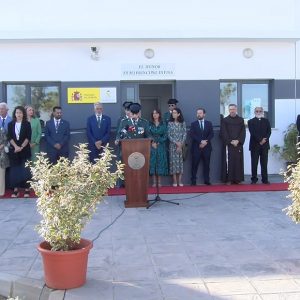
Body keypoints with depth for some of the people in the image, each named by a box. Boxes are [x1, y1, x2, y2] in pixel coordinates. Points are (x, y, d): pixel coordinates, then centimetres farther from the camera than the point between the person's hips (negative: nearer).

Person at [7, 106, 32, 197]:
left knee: (25, 170, -3)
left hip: (24, 150, -2)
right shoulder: (10, 124, 8)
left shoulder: (27, 124, 3)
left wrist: (21, 147, -13)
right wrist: (16, 146, -13)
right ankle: (15, 190, 5)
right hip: (13, 150, 2)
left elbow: (28, 137, -4)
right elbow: (9, 137, 1)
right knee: (14, 170, 1)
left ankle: (27, 189, 1)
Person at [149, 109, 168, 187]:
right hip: (152, 146, 0)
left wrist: (158, 142, -9)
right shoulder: (150, 124, 5)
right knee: (152, 162, -3)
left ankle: (159, 181, 4)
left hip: (161, 146, 0)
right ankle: (154, 181, 1)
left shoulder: (163, 124, 6)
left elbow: (165, 135, 2)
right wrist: (152, 143, -13)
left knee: (160, 162, -1)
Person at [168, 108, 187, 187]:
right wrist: (176, 143, -12)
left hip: (181, 145, 0)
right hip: (173, 145, 0)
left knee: (180, 161, 0)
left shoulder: (183, 123, 5)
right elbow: (169, 135, -1)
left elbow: (184, 134, 1)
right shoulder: (170, 123, 3)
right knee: (173, 161, -3)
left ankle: (180, 181, 3)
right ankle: (174, 181, -1)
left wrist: (181, 144, -10)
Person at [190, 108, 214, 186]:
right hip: (196, 147, -1)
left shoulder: (209, 123, 11)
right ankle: (193, 180, 1)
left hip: (206, 147, 1)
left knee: (206, 164, 3)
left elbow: (211, 134, 2)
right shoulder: (193, 124, 7)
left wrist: (205, 142, -12)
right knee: (194, 164, -2)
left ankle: (207, 180, 8)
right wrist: (200, 141, -16)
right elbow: (192, 135, -5)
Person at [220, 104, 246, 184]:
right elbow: (223, 133, -2)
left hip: (238, 144, 2)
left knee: (238, 162, 1)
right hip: (228, 144, -2)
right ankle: (228, 179, -3)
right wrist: (230, 141, -12)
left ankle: (237, 179, 6)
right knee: (229, 162, -4)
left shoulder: (241, 120, 10)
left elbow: (243, 132, 4)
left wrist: (238, 140, -10)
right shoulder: (224, 120, 4)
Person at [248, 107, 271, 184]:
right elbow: (252, 133, -6)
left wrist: (265, 139, -12)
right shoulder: (251, 121, 6)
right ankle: (254, 179, 4)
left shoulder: (266, 121, 15)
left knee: (264, 163, 2)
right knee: (254, 163, -1)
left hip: (265, 145, 2)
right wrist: (260, 140, -15)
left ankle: (265, 179, 5)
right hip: (255, 145, -2)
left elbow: (269, 131, 5)